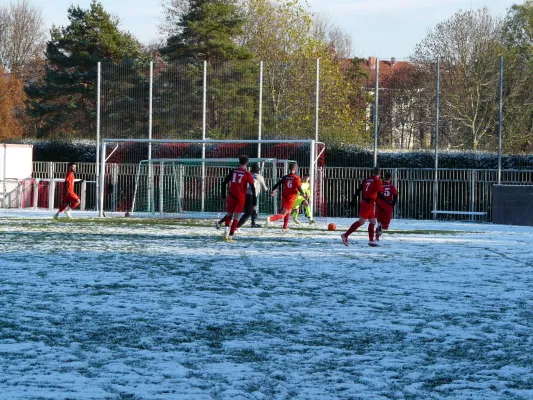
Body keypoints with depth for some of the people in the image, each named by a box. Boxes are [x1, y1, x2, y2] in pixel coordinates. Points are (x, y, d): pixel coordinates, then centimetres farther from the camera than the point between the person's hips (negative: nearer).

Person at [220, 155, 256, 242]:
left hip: (231, 196, 2)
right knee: (236, 218, 3)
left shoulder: (233, 171, 6)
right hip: (241, 198, -2)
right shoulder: (247, 174, -2)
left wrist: (223, 196, 12)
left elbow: (224, 183, 5)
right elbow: (252, 187, -8)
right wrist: (254, 200, -5)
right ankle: (230, 236, -4)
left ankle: (226, 228, -9)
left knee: (229, 215, 17)